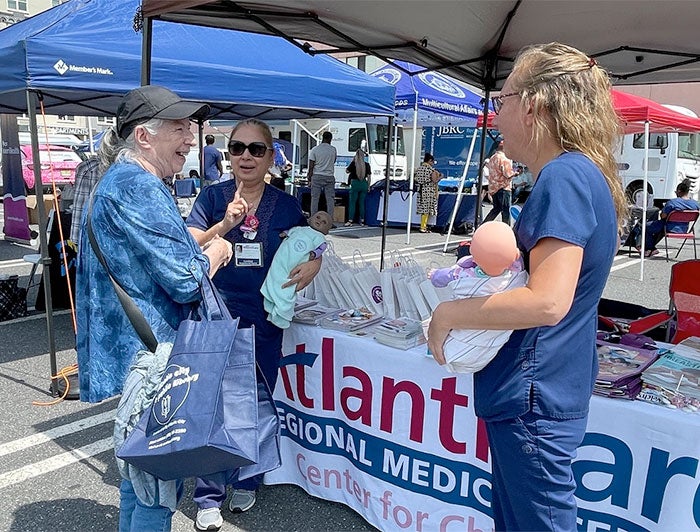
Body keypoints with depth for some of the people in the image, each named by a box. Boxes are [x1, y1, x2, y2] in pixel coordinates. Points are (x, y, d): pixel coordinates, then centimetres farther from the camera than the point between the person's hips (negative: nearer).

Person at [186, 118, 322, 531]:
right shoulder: (213, 197, -2)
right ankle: (209, 496, 20)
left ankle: (246, 482, 35)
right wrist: (226, 223, -22)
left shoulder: (286, 205, 0)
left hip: (265, 320, 2)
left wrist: (312, 265, -17)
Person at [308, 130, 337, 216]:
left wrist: (309, 179, 2)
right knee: (330, 199, 3)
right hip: (329, 177, 1)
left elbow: (311, 167, -3)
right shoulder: (333, 149, 1)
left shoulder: (314, 149, -2)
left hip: (317, 177, 0)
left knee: (314, 199, 3)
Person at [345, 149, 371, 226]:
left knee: (352, 203, 0)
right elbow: (369, 176, 4)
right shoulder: (367, 165, 1)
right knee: (362, 203, 11)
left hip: (355, 183, -3)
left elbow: (347, 171, 7)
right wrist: (368, 186, 12)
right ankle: (362, 220, 14)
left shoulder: (353, 163, -7)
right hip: (364, 184, 3)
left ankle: (350, 220, -7)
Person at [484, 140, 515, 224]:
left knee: (496, 208, 18)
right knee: (506, 210, -1)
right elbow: (508, 175, -18)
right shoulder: (505, 159, -14)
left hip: (493, 188, 8)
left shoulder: (492, 158, 13)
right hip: (503, 188, -8)